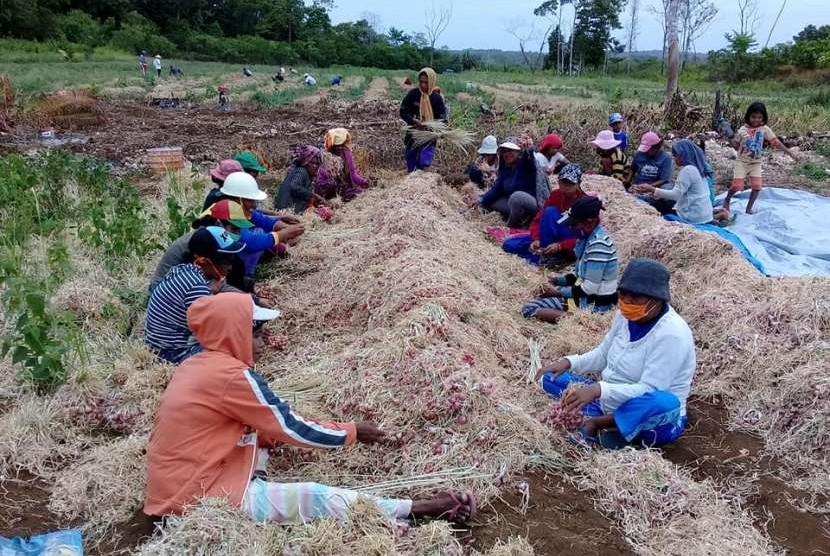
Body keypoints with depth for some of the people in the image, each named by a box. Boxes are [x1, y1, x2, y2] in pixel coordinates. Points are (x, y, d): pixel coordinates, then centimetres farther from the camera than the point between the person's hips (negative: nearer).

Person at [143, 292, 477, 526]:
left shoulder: (196, 367, 9)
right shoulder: (231, 374, -18)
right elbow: (291, 429, -12)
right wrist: (351, 432, 1)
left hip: (176, 491, 10)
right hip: (201, 499, -10)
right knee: (322, 500, -12)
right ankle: (423, 509, -3)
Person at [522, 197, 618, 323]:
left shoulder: (598, 244, -23)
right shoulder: (588, 237, 5)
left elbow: (589, 288, -24)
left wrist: (559, 292, -14)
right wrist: (558, 280, 5)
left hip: (595, 306, -10)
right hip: (585, 297, 10)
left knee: (529, 309, -13)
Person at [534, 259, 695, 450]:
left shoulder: (671, 334, -24)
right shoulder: (627, 315, -2)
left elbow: (649, 390, -28)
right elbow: (603, 354, 12)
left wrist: (599, 389, -39)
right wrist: (569, 362, -5)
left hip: (650, 418, -7)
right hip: (611, 402, 7)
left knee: (665, 403, -42)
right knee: (550, 377, 0)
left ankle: (595, 423, -21)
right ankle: (609, 426, -18)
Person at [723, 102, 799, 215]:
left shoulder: (765, 129, -5)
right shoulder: (743, 129, -6)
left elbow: (776, 142, -7)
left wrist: (790, 153, -10)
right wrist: (732, 140, -14)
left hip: (756, 163, 2)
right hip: (742, 162, -2)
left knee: (757, 186, -10)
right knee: (737, 185, -11)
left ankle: (749, 208, 7)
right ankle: (727, 200, 18)